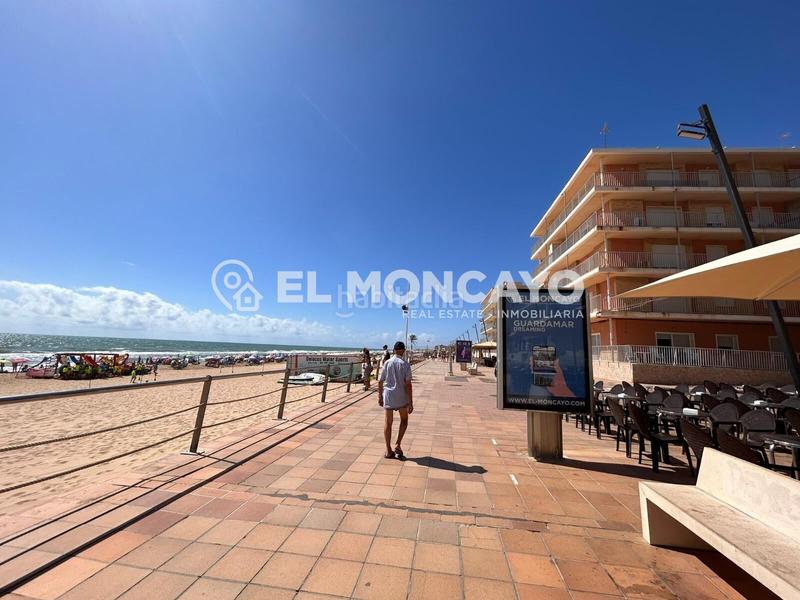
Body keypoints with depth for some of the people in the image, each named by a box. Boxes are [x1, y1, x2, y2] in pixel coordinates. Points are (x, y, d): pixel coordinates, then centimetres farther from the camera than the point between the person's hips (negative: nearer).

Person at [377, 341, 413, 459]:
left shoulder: (387, 363, 1)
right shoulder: (405, 364, -8)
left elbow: (380, 381, 3)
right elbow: (408, 384, -11)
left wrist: (380, 397, 14)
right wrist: (411, 403, -7)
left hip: (388, 397, 2)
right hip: (401, 397, -2)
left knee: (387, 423, 10)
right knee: (404, 420, 20)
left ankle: (389, 451, 15)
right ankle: (398, 445, 11)